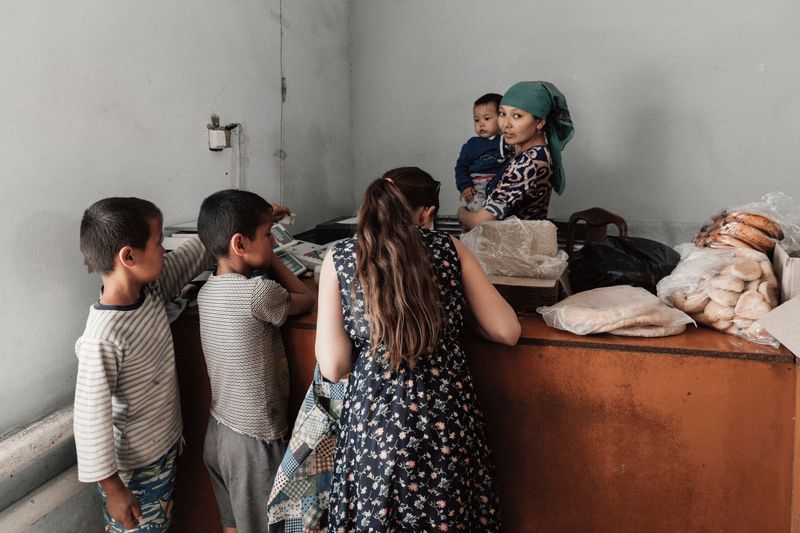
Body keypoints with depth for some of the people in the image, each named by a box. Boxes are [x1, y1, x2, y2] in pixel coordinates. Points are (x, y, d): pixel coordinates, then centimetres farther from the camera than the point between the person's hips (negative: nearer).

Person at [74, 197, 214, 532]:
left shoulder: (151, 288, -9)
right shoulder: (102, 338, -31)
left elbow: (193, 255, 6)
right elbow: (92, 418, -26)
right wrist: (112, 487, -18)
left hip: (167, 444, 8)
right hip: (132, 467, -8)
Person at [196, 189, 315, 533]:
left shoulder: (207, 291, -1)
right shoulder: (258, 292, -25)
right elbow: (308, 299, -6)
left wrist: (263, 259, 3)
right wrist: (271, 260, 0)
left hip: (218, 431, 8)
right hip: (254, 440, -7)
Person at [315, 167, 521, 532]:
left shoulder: (339, 259, -4)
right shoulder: (448, 248, -1)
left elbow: (333, 366, -7)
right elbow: (507, 331, 3)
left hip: (375, 420, 0)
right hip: (446, 416, 1)